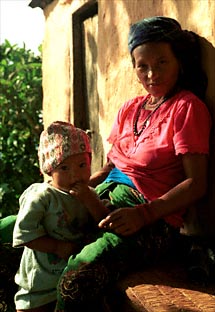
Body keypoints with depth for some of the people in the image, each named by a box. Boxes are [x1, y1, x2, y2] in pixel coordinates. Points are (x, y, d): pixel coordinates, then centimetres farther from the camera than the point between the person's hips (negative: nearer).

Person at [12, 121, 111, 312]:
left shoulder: (89, 194, 0)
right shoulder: (42, 197, -19)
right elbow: (24, 233, -21)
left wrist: (88, 198, -22)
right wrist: (58, 247, -23)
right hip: (41, 280, -5)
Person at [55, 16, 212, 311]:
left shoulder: (187, 107, -2)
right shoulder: (130, 108, 18)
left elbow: (196, 183, -9)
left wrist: (144, 213, -22)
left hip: (152, 218, -7)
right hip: (105, 199, 7)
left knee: (78, 276, -34)